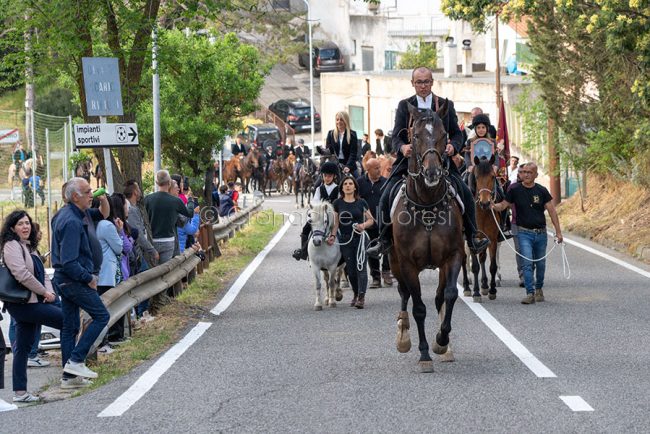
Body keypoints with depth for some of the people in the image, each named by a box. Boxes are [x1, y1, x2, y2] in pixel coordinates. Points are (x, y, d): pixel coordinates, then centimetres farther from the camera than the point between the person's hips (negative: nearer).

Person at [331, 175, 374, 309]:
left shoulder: (361, 203, 3)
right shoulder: (338, 203, 6)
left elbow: (371, 220, 7)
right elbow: (336, 222, 7)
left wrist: (364, 225, -13)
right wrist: (332, 235, -8)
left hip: (360, 238, -2)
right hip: (345, 240, 2)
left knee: (360, 267, -10)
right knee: (350, 269, 4)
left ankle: (361, 297, -16)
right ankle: (356, 294, 22)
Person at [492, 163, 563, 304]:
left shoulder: (542, 191, 1)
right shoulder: (515, 190, -1)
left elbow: (552, 211, 1)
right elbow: (504, 204, 3)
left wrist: (558, 232, -3)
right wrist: (494, 206, -21)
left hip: (541, 233, 2)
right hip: (524, 232, -2)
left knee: (540, 263, 13)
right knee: (527, 263, -14)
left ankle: (539, 288, 34)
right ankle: (530, 293, -16)